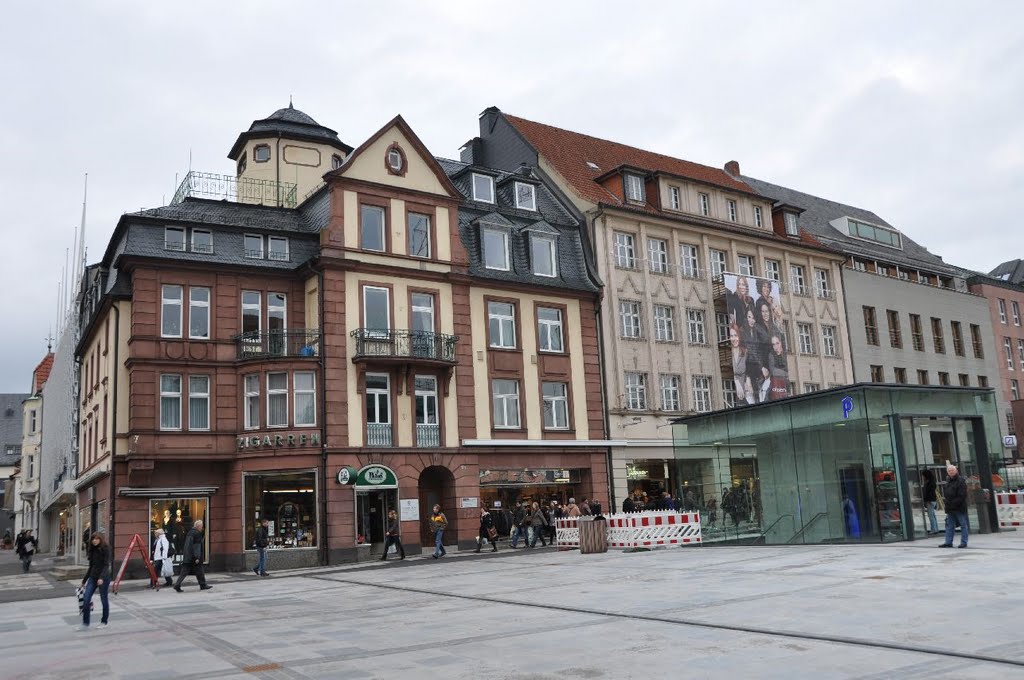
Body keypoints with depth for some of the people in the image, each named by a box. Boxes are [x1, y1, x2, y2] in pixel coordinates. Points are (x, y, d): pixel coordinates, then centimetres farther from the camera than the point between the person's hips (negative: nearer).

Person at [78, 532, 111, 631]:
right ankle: (85, 624, -2)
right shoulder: (93, 550, 11)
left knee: (104, 600, 4)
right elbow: (91, 566, 19)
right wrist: (84, 580, 21)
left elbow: (106, 565, -15)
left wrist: (101, 577, -28)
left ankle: (104, 621, 19)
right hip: (93, 577, 6)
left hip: (103, 578, -6)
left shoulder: (105, 549, -8)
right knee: (86, 599, -6)